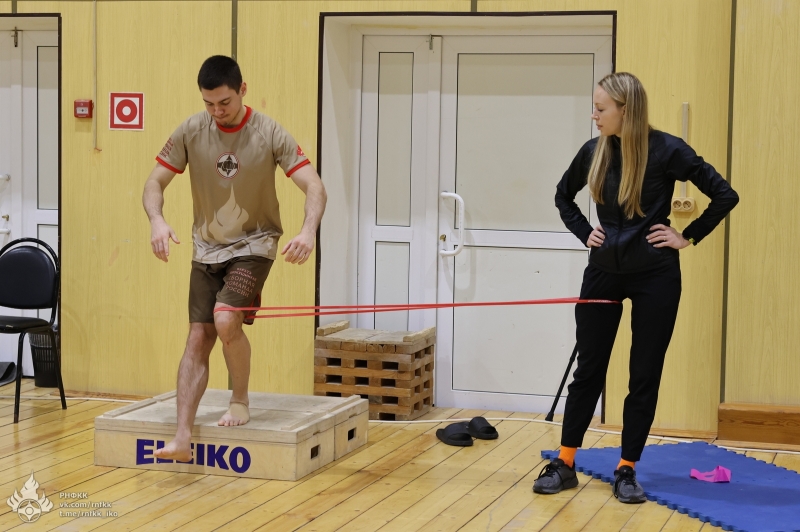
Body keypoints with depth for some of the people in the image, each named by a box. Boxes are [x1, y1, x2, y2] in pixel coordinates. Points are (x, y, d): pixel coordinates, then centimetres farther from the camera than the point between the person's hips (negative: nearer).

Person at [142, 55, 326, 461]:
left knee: (226, 320, -24)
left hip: (253, 245, -3)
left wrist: (308, 230, -37)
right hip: (207, 248, 3)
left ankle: (240, 401, 1)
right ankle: (183, 438, -6)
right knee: (198, 339, -5)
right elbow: (154, 184, -3)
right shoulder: (190, 131, -7)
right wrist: (157, 220, -25)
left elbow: (314, 188, -17)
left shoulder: (269, 134, -14)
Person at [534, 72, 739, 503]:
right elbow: (563, 196, 19)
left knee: (644, 376, 4)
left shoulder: (666, 150, -13)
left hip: (654, 276, -3)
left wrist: (688, 237, -9)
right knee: (588, 371, 7)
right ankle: (565, 465, 15)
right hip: (604, 272, 3)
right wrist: (585, 233, 6)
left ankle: (627, 471, 13)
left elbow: (725, 195, -10)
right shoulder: (594, 152, 0)